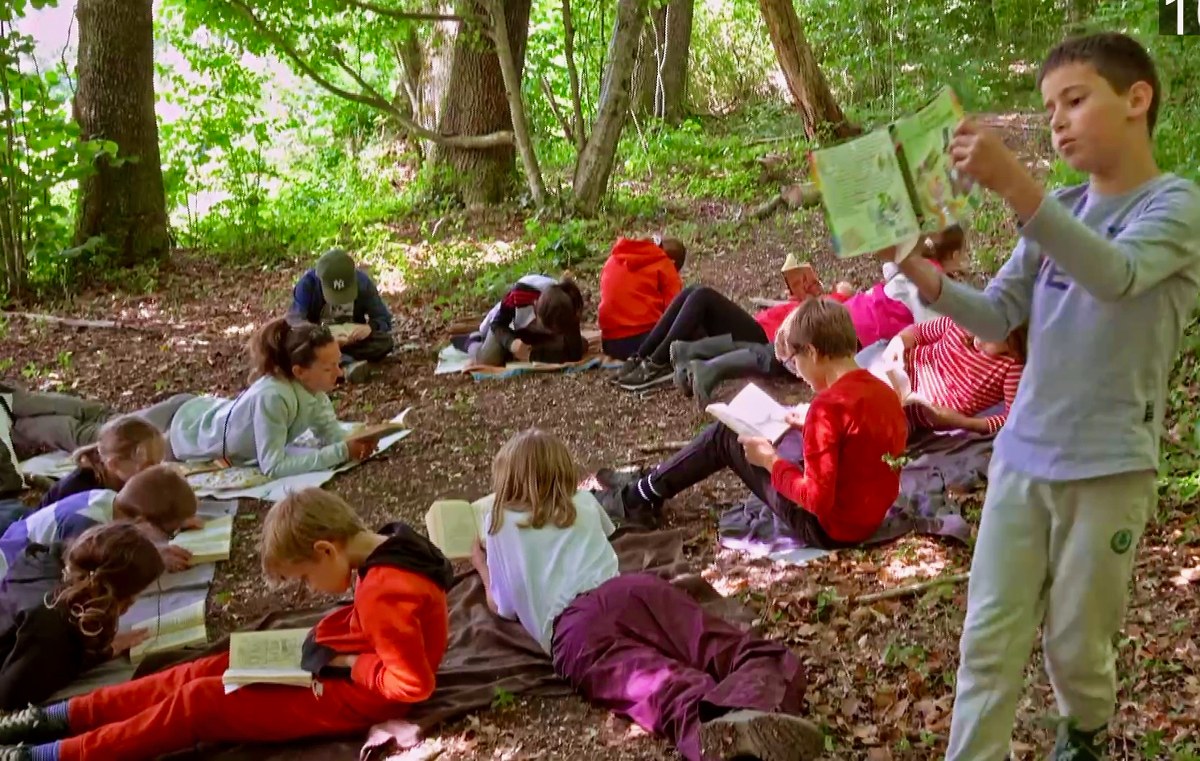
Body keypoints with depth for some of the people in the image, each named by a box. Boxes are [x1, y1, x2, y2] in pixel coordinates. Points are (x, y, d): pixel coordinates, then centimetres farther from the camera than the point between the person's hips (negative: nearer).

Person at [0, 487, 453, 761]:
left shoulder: (384, 594, -32)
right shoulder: (388, 548, -2)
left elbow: (414, 684, -32)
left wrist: (344, 663, -20)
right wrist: (327, 642, -3)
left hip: (355, 697, -9)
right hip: (343, 671, 9)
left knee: (199, 703, -10)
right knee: (208, 672, 5)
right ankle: (56, 720, 12)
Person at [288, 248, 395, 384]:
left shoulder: (362, 282, -14)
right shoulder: (308, 282, -20)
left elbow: (385, 319, -12)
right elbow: (294, 321, -28)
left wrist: (370, 327, -36)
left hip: (352, 341, 2)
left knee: (386, 341, -27)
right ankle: (347, 365, -51)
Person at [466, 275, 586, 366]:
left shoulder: (569, 311, -39)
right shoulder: (519, 294, -43)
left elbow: (574, 355, -38)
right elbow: (497, 324, -27)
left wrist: (532, 355, -44)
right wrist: (511, 343, -48)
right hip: (508, 324, -3)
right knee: (487, 360, -26)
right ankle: (474, 342, 15)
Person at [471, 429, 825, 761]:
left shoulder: (500, 524, 26)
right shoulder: (584, 503, 35)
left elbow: (504, 606, 35)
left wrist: (481, 565, 53)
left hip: (575, 627, -2)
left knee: (661, 689, -31)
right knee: (763, 659, -16)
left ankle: (718, 728, -68)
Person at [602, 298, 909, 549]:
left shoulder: (829, 405, -25)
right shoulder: (884, 391, 0)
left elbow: (817, 499, -26)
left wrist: (771, 462, -12)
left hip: (827, 526, -8)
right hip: (871, 515, 8)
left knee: (724, 437, 6)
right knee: (775, 437, 26)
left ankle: (640, 498, 23)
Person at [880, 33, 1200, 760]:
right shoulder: (1058, 211, 10)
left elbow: (1115, 274, -31)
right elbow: (997, 317, 7)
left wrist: (1014, 183, -44)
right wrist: (926, 277, -13)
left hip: (1109, 465, -4)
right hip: (1022, 455, 5)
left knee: (1077, 642, 11)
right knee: (989, 640, 2)